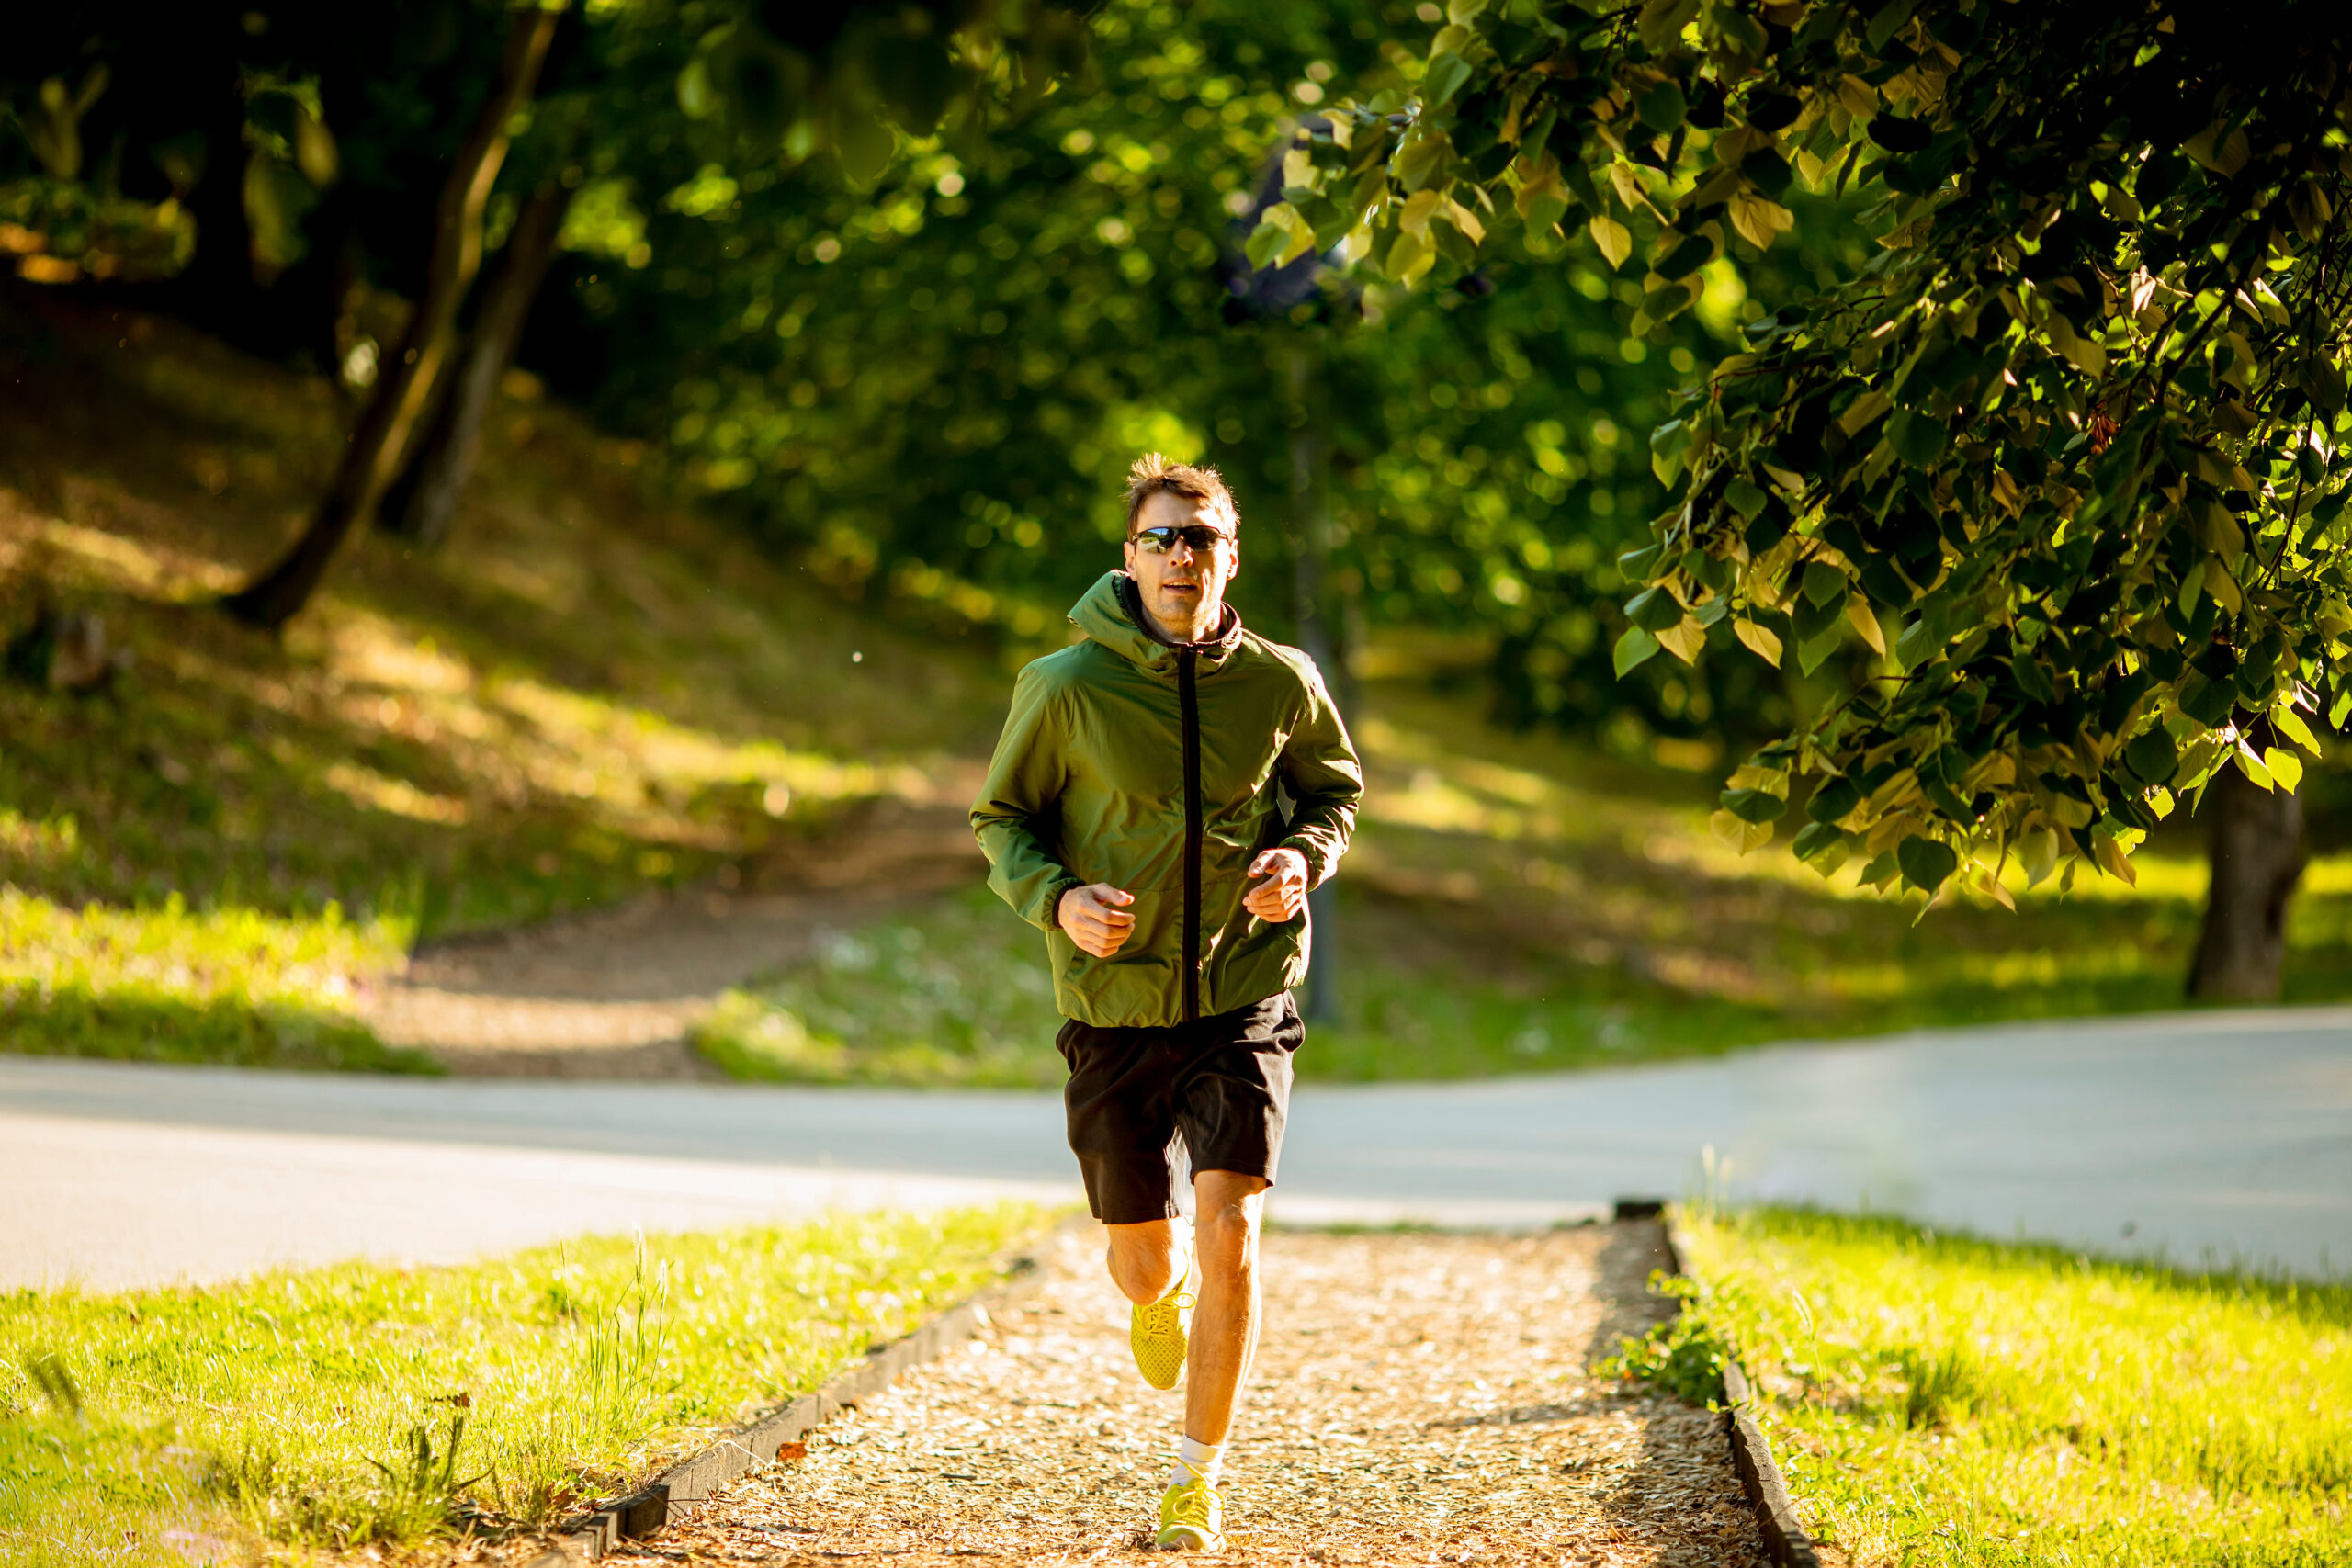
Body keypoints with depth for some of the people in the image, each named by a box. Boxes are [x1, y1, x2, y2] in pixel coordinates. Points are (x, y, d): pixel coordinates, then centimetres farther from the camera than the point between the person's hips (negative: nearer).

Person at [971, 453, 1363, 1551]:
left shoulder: (1281, 683, -4)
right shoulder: (1067, 687, -9)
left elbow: (1335, 789, 15)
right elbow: (1001, 820, 2)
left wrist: (1306, 858, -7)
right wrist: (1055, 897, -18)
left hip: (1244, 999, 0)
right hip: (1114, 1005, 0)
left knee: (1228, 1232, -15)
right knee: (1143, 1266, 8)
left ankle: (1199, 1476, 0)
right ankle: (1166, 1292, 49)